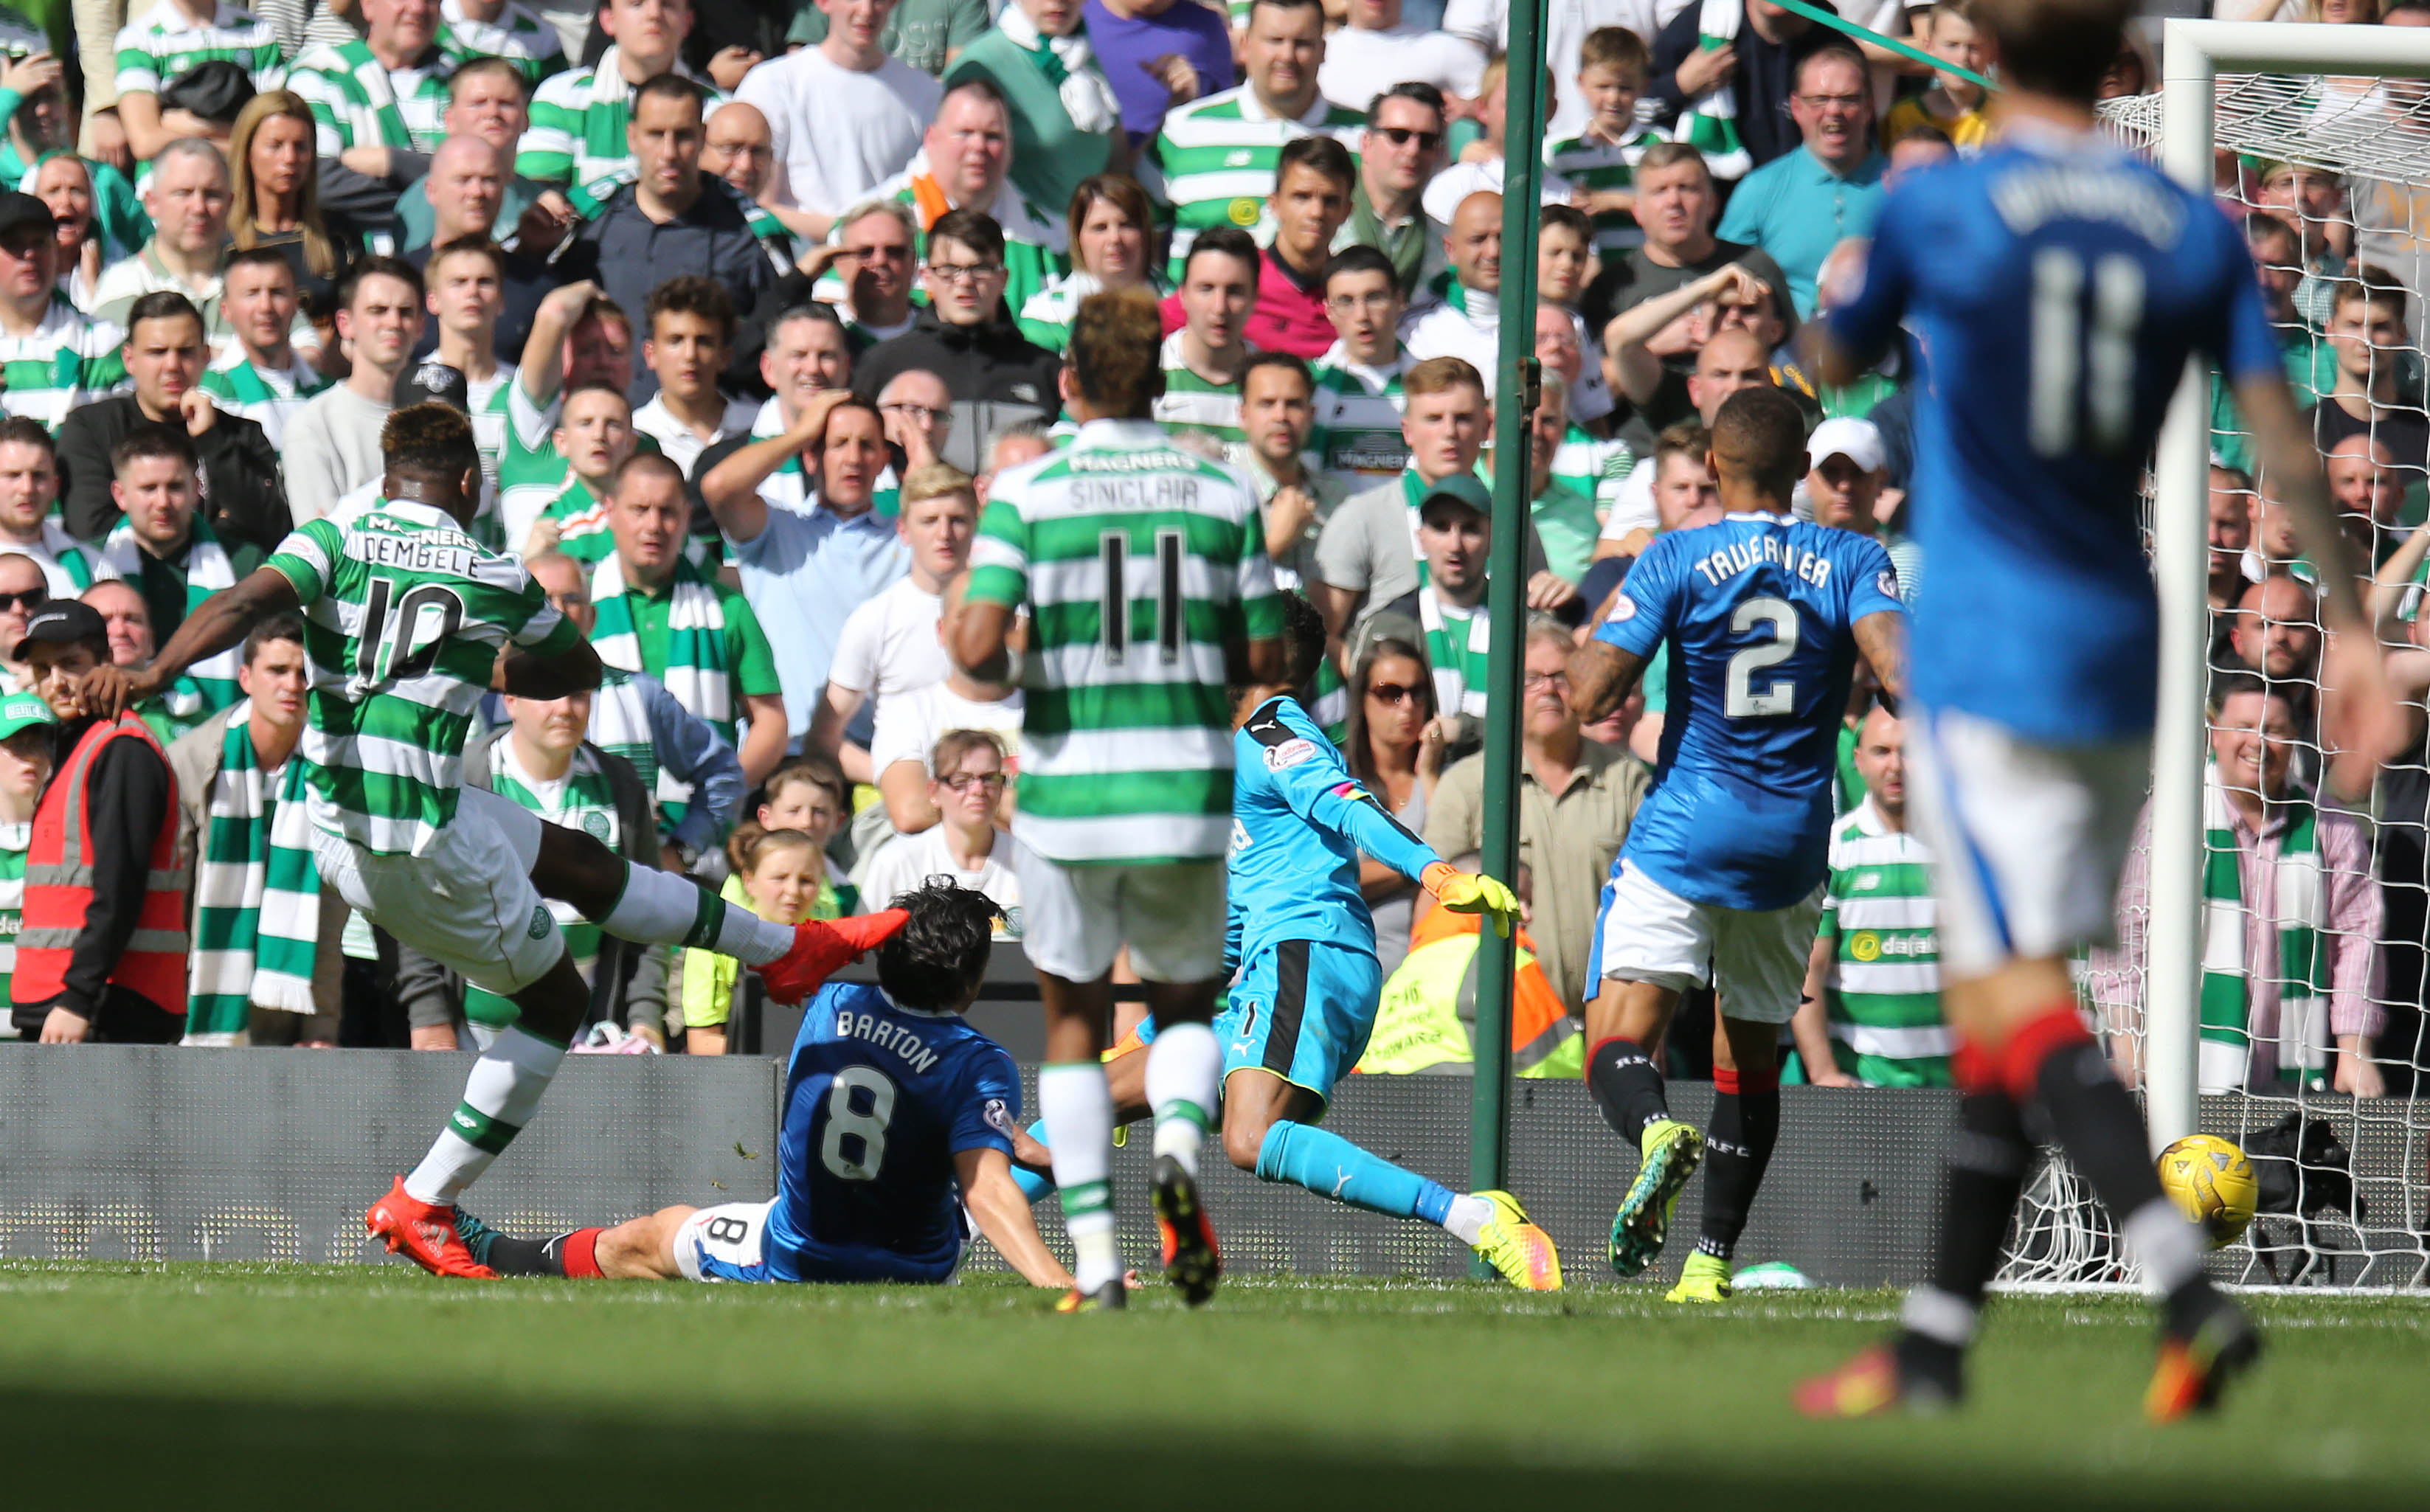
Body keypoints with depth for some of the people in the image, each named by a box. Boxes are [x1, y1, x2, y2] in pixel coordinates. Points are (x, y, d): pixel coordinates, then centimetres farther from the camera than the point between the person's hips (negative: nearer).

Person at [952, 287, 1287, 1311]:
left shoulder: (1027, 492, -5)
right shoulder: (1223, 494, 2)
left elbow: (977, 648, -14)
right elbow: (1266, 660, 4)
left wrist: (1007, 670, 9)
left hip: (1065, 793, -1)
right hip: (1185, 795, 1)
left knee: (1073, 1023, 12)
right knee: (1187, 1005, 18)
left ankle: (1095, 1263, 2)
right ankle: (1178, 1142, -15)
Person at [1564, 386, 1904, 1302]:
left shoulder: (1676, 563, -5)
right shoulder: (1854, 563, 0)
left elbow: (1592, 693, -12)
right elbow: (1901, 672, -16)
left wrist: (1595, 632, 9)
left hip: (1683, 838, -3)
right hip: (1792, 849, 3)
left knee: (1620, 1041, -9)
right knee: (1753, 1056, 18)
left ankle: (1656, 1134, -42)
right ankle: (1713, 1260, 17)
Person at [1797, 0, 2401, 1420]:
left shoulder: (1935, 208, -8)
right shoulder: (2195, 227, 4)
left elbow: (1834, 360, 10)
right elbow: (2284, 439, -4)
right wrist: (2353, 628, -5)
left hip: (1985, 654, -6)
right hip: (2122, 662, 6)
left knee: (2021, 1004, -12)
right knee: (2004, 1000, 16)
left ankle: (2191, 1292, -31)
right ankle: (1936, 1340, 21)